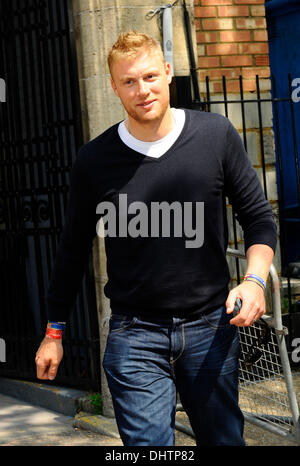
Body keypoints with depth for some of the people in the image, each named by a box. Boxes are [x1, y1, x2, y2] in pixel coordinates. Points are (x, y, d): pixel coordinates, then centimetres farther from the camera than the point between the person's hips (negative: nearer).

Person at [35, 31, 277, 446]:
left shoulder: (217, 135, -3)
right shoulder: (95, 160, -3)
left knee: (225, 438, 12)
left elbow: (258, 217, 6)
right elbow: (74, 248, 8)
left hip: (211, 328, 1)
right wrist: (54, 331, 12)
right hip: (135, 336, -1)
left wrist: (255, 279, -12)